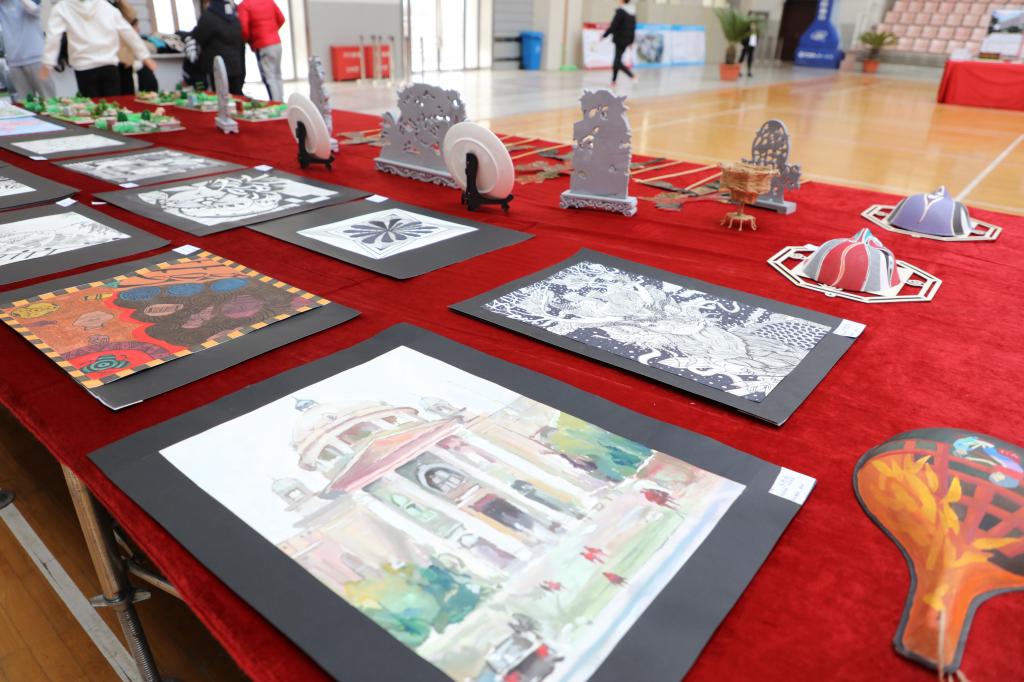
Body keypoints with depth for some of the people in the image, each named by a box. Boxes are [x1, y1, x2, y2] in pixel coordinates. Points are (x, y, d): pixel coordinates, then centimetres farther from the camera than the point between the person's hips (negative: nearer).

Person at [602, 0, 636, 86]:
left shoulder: (620, 11, -15)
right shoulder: (633, 12, 9)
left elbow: (613, 26, -16)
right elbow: (633, 27, 14)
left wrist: (604, 36, -8)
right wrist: (631, 41, 21)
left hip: (620, 39, -8)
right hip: (627, 40, 8)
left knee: (617, 62, -5)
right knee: (617, 60, 14)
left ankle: (632, 76, -15)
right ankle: (614, 80, 18)